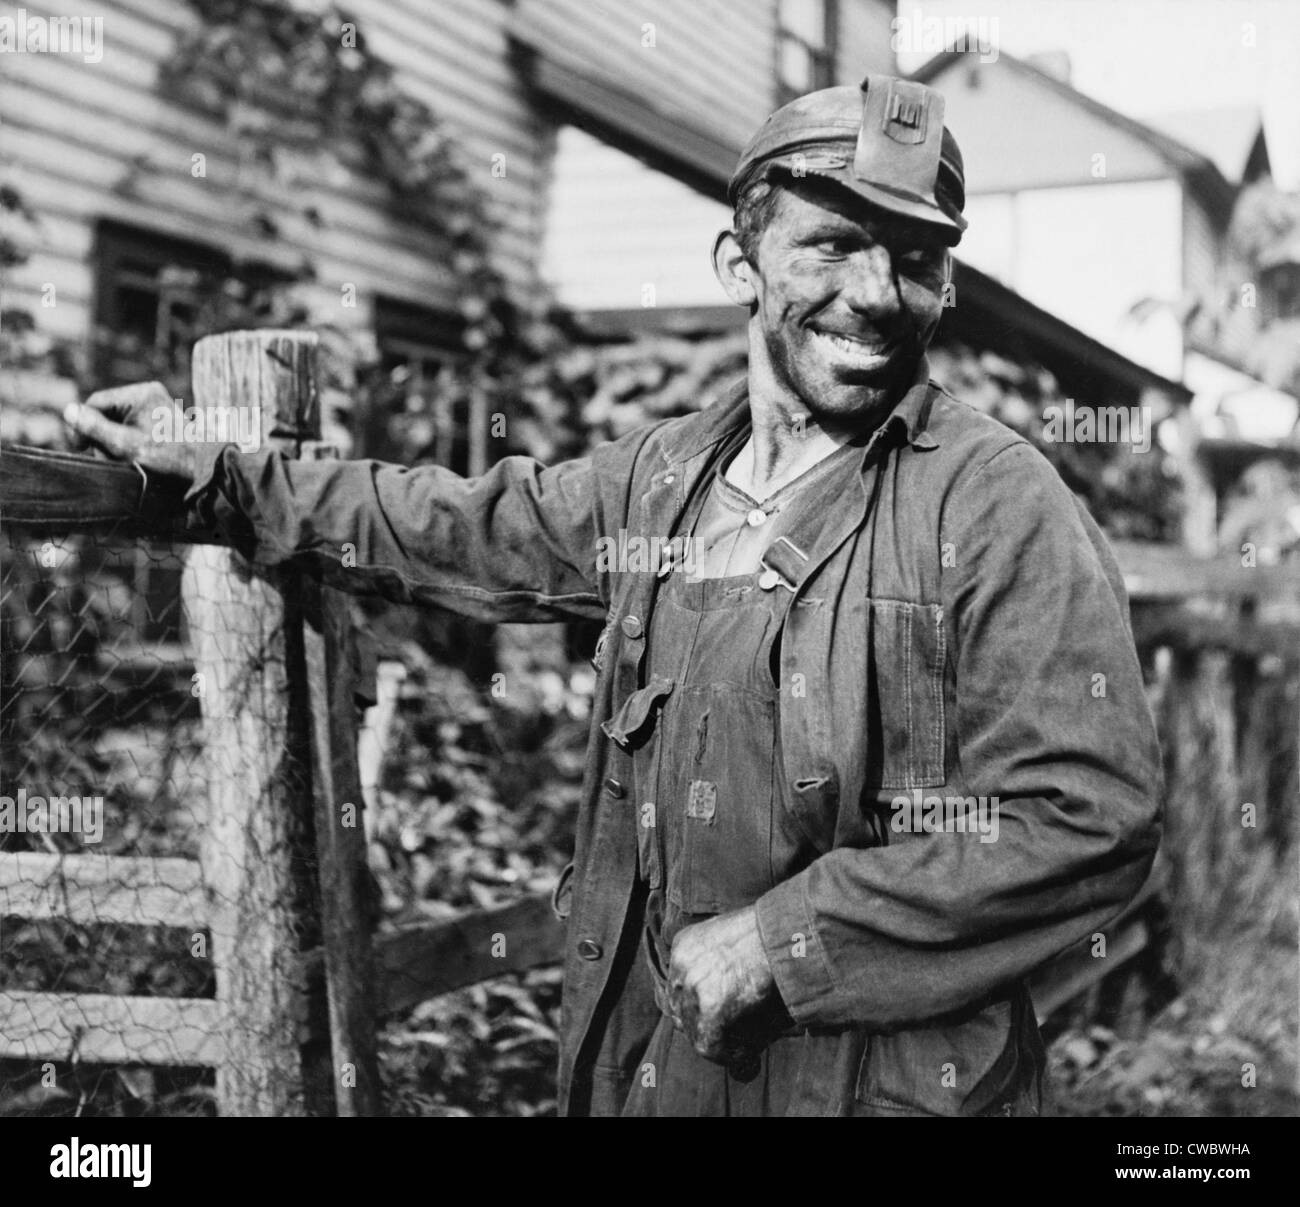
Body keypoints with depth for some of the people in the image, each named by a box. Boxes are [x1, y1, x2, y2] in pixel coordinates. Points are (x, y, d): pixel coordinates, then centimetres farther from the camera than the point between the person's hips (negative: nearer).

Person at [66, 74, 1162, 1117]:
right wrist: (223, 478, 18)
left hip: (886, 1081, -5)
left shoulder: (1001, 503, -16)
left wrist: (780, 941, -18)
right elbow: (473, 533, 18)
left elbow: (1091, 816, -20)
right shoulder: (661, 474, 3)